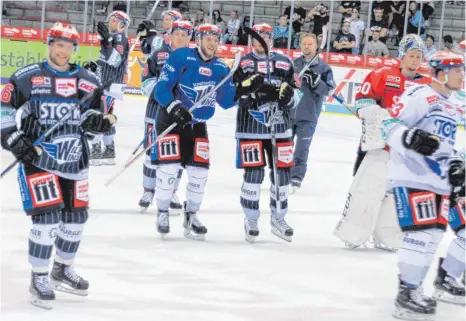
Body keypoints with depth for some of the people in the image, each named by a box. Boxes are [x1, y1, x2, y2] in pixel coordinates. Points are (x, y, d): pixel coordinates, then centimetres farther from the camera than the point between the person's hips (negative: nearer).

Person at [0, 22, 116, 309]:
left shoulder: (89, 81, 5)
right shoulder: (27, 77, -6)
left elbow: (97, 114, 12)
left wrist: (100, 120, -11)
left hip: (75, 159, 5)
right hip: (37, 157, -5)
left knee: (76, 216, 11)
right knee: (46, 216, -13)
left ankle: (62, 270, 32)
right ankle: (39, 279, 2)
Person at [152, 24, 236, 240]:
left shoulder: (221, 68, 2)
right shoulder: (181, 57, -13)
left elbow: (227, 102, 3)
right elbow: (161, 89, -16)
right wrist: (174, 106, -31)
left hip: (197, 124, 5)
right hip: (171, 118, -5)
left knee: (199, 170, 2)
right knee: (169, 166, -14)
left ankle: (191, 216, 18)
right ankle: (162, 214, 4)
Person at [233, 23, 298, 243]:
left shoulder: (285, 63, 9)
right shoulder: (243, 64, 1)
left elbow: (292, 99, 10)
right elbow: (233, 95, -5)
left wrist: (287, 94, -12)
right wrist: (248, 87, -24)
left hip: (280, 128, 3)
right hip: (250, 128, -3)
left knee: (282, 172, 5)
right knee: (253, 173, -5)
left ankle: (278, 218, 20)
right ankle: (251, 220, 9)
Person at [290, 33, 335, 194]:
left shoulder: (324, 68, -2)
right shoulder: (293, 64, 6)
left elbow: (328, 90, -10)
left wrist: (315, 81, -24)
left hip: (308, 116, -3)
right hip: (288, 112, 3)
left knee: (301, 149, -4)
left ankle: (296, 179, 4)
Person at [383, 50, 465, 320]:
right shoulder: (419, 96, -9)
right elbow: (391, 126, -14)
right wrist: (411, 137, -33)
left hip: (439, 179, 9)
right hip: (412, 177, -9)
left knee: (434, 234, 9)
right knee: (423, 232, -16)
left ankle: (413, 289, 20)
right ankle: (407, 295, -10)